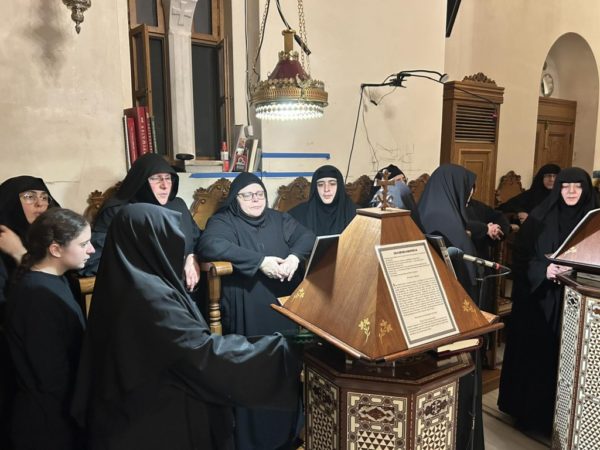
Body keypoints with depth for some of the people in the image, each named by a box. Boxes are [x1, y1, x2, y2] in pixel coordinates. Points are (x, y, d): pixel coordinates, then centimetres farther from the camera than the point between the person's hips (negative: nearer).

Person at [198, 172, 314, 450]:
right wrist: (260, 261, -22)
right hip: (247, 313, -4)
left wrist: (295, 256, -14)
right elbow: (210, 245, -19)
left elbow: (308, 237, 9)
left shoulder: (280, 219, 17)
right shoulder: (223, 221, 0)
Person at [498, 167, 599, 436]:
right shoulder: (540, 218, 0)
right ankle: (528, 411, 23)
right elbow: (521, 257, -3)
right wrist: (544, 270, -19)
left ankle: (557, 415, 22)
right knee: (534, 353, 6)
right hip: (538, 297, 0)